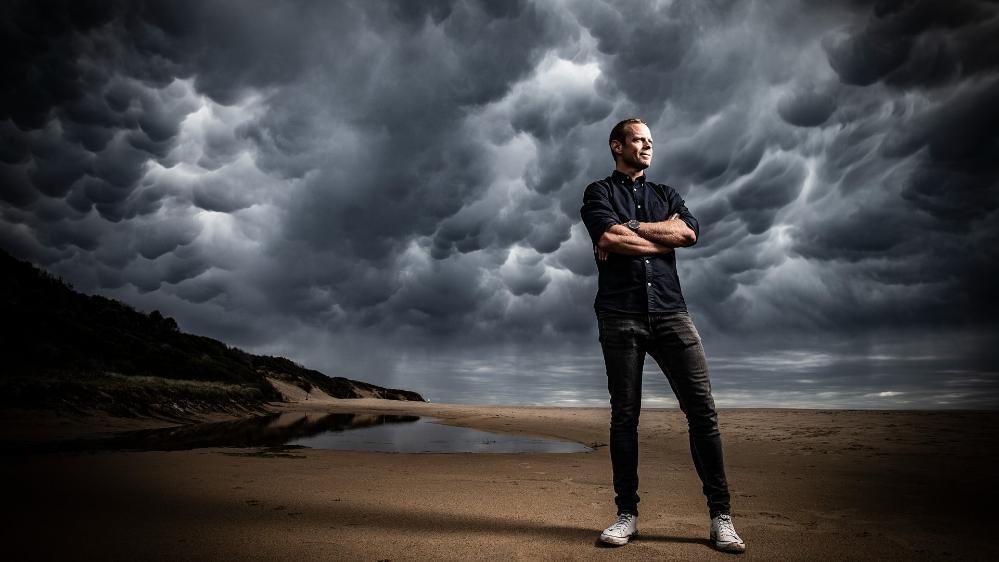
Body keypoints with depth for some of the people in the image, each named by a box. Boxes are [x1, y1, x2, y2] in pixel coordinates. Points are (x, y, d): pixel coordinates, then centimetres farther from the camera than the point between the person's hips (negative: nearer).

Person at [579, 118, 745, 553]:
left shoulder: (665, 195, 24)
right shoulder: (599, 193, 13)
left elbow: (688, 232, 2)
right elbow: (609, 238, -9)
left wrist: (630, 230, -2)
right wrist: (663, 238, 0)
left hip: (670, 311, 3)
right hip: (620, 316, -3)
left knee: (702, 408, -4)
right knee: (624, 415, 0)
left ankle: (720, 516, 3)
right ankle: (627, 514, 9)